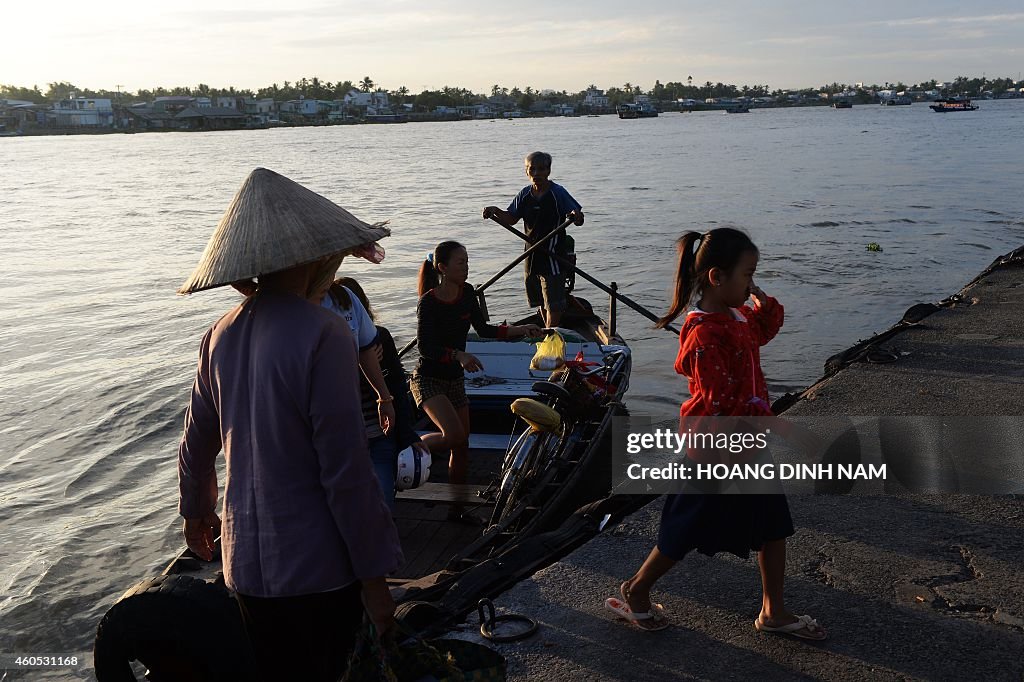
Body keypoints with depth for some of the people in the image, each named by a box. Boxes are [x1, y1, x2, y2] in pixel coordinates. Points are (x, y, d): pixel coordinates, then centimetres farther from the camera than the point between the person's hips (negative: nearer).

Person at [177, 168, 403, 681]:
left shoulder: (222, 335, 1)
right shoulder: (322, 335, -20)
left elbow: (196, 442, 13)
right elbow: (346, 471, -20)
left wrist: (196, 511, 32)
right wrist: (373, 577, -12)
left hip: (245, 562, 6)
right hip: (316, 567, -6)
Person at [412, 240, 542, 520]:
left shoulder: (467, 293, 1)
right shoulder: (428, 302, -18)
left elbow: (484, 330, 10)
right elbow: (424, 347, -24)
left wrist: (520, 330, -1)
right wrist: (458, 355, -37)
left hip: (455, 380, 7)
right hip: (428, 380, -7)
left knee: (462, 445, 7)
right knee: (455, 436, -25)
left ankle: (457, 508, 19)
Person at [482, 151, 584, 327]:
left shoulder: (558, 193, -11)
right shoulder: (525, 195, 5)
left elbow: (579, 221, -14)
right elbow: (511, 219, 13)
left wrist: (576, 217, -38)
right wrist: (496, 212, -5)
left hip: (553, 257, -6)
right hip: (532, 257, 6)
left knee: (553, 304, -4)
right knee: (541, 303, 19)